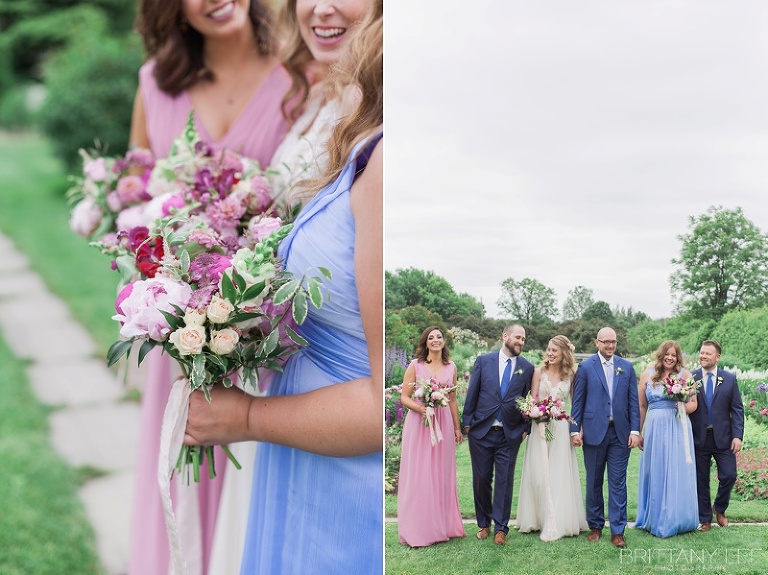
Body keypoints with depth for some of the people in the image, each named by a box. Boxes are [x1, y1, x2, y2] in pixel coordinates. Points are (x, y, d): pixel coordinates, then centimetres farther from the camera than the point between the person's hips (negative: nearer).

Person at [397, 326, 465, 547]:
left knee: (442, 474, 8)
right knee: (418, 475, -1)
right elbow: (405, 397, -3)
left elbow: (453, 400, 14)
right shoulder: (415, 365, -2)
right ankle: (418, 529, 7)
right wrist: (420, 408, -21)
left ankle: (441, 525, 19)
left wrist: (457, 428, 15)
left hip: (443, 424, 3)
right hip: (418, 423, -3)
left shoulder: (451, 367, 8)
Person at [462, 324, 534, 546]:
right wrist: (467, 422, 0)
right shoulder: (483, 361, 1)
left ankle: (500, 528, 11)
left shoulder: (527, 368, 2)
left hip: (510, 434, 0)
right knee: (481, 480, 8)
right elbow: (472, 393, 2)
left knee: (505, 481, 1)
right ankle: (484, 524, 23)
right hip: (481, 430, 0)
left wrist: (525, 428, 1)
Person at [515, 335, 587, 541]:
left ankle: (558, 523, 4)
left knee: (559, 476, 0)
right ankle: (539, 519, 11)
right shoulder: (539, 372, 2)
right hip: (540, 427, 0)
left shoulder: (570, 375, 4)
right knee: (539, 474, 1)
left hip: (561, 429, 0)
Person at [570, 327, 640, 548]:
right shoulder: (585, 367, 1)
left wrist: (635, 430, -1)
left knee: (618, 482, 1)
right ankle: (595, 526, 21)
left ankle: (617, 531, 5)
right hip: (594, 431, -1)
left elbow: (633, 401, 6)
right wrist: (575, 430, -4)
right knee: (594, 482, 8)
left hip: (620, 432, 1)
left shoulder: (626, 367, 7)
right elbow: (577, 401, 1)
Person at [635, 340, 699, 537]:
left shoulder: (684, 374, 1)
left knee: (678, 475, 0)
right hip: (654, 429, 2)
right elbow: (642, 406, 10)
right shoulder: (647, 375, 7)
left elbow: (694, 404, 4)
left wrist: (684, 407, -18)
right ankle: (654, 519, 20)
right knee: (654, 473, 8)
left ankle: (675, 520, 11)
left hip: (678, 429, -2)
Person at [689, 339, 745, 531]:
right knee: (701, 480, 6)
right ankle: (705, 519, 20)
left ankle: (719, 508, 23)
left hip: (723, 438, 1)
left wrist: (737, 436, -7)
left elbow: (737, 409, 2)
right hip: (699, 438, 0)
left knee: (729, 476, -4)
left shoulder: (730, 379, 3)